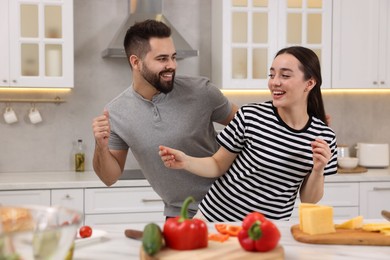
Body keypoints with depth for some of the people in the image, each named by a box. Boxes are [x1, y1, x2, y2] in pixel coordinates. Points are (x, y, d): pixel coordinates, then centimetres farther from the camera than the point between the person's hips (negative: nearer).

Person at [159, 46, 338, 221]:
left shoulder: (324, 136, -9)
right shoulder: (250, 115, -14)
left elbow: (308, 199, -2)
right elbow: (218, 165, -3)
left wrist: (318, 170, -19)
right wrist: (186, 162, -20)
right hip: (215, 217, 0)